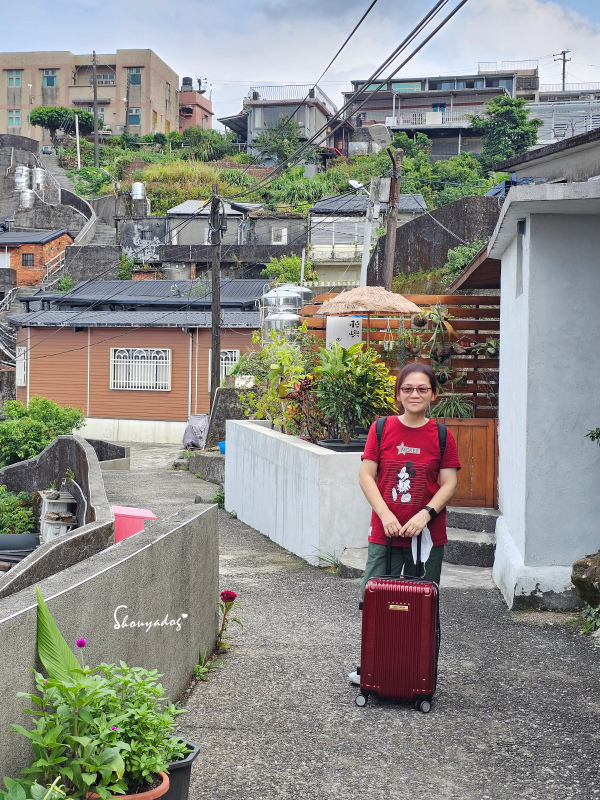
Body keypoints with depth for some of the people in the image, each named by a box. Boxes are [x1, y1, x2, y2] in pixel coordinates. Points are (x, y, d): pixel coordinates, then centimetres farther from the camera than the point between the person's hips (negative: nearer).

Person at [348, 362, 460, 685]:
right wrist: (385, 514, -12)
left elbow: (449, 482, -1)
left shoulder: (441, 436, 1)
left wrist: (425, 514, -16)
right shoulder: (382, 428, 1)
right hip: (384, 534, 0)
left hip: (428, 535, 0)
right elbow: (366, 475, -1)